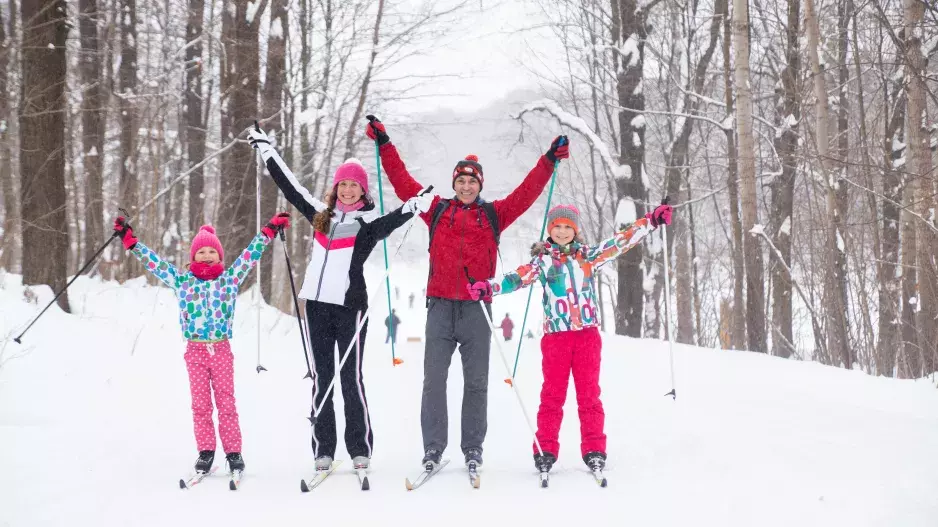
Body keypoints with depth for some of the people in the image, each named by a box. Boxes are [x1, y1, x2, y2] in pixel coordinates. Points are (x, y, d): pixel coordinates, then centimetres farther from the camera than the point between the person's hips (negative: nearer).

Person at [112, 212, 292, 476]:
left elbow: (250, 255, 5)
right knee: (200, 403, 4)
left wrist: (269, 231, 1)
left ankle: (233, 452, 6)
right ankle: (205, 452, 11)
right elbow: (155, 262, 6)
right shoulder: (182, 280, 5)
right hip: (195, 351, 1)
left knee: (226, 402, 1)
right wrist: (131, 242, 3)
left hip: (221, 350, -1)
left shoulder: (230, 278, 5)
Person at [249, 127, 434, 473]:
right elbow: (289, 187, 23)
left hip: (350, 305, -5)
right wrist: (266, 149, 28)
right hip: (317, 304, 5)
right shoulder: (321, 214, 14)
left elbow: (392, 221, -21)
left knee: (351, 378, -3)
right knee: (321, 379, 6)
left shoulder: (369, 221, 0)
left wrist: (414, 206, -42)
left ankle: (360, 450, 3)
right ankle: (323, 450, 9)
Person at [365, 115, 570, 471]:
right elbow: (403, 183, 11)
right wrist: (384, 145, 9)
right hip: (440, 305, 0)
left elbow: (527, 193, 7)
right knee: (434, 378, -1)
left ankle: (473, 448, 9)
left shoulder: (493, 214, 12)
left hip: (477, 307, 0)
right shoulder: (437, 210, 12)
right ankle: (433, 447, 4)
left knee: (476, 380, 3)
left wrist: (550, 160, 1)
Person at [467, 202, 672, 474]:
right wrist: (488, 287, -25)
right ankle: (545, 449, 6)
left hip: (587, 333, 1)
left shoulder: (588, 255, 10)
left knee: (589, 393, 3)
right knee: (552, 393, 1)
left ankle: (594, 450, 6)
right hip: (556, 336, -1)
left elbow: (621, 241, 8)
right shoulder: (542, 260, 4)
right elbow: (518, 277, -9)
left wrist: (652, 221, 1)